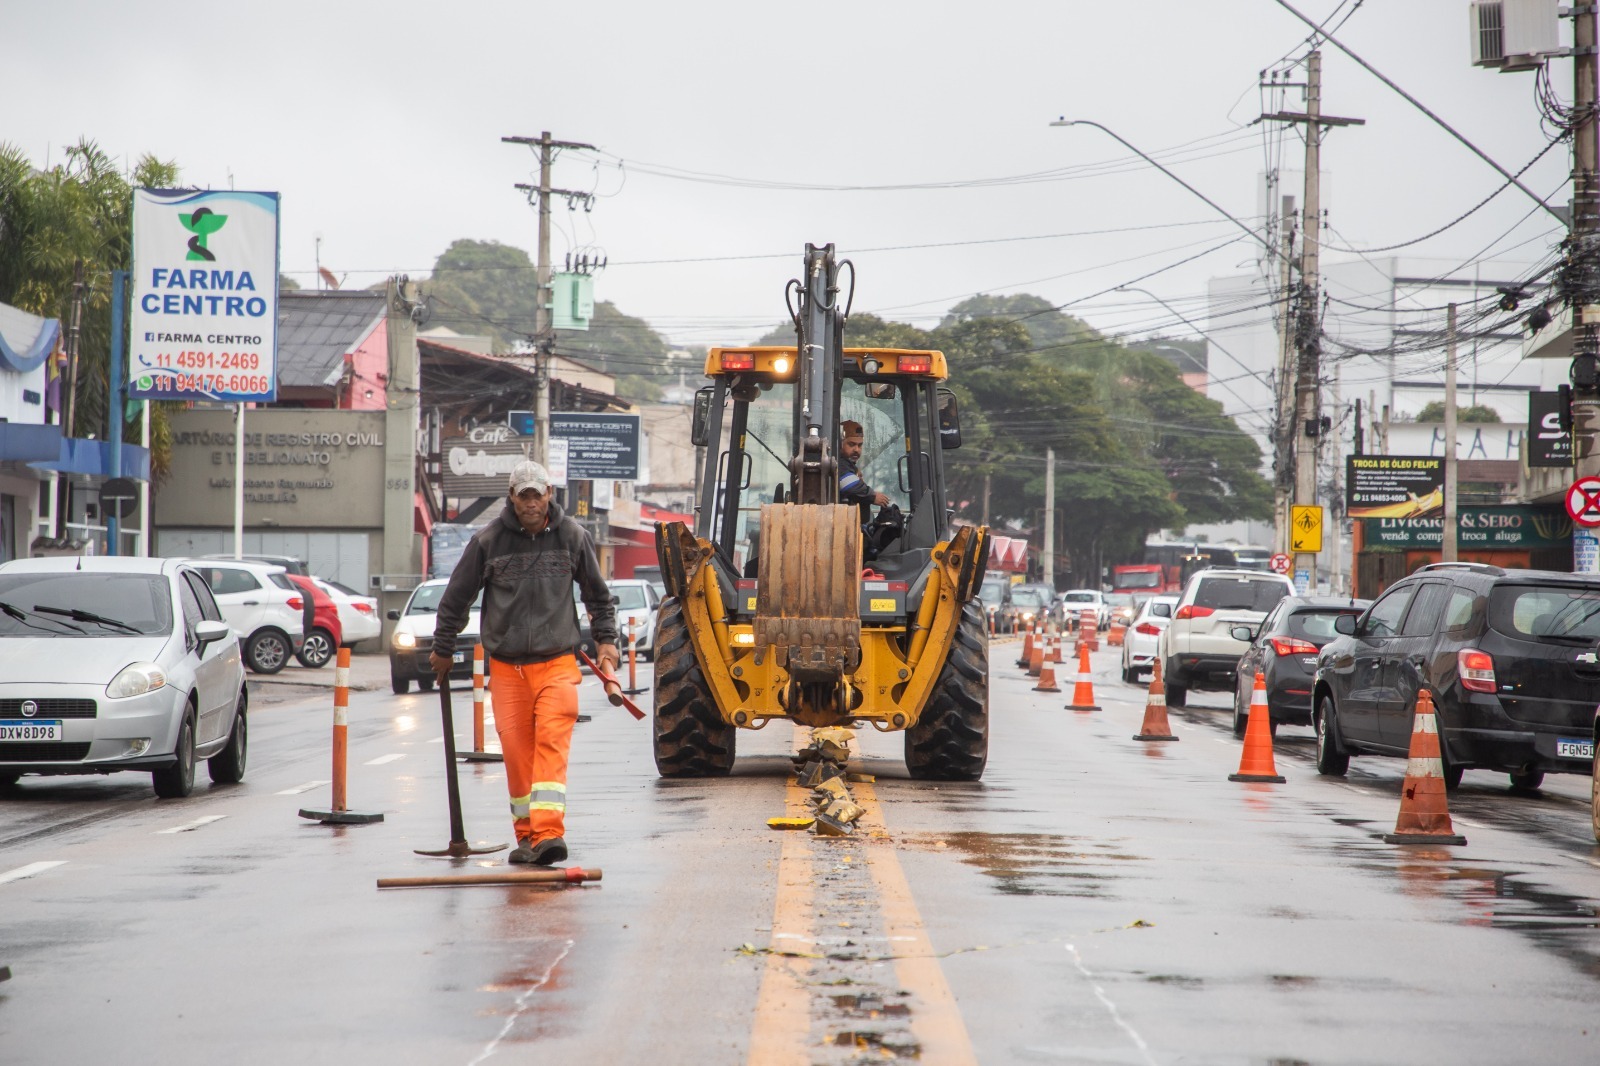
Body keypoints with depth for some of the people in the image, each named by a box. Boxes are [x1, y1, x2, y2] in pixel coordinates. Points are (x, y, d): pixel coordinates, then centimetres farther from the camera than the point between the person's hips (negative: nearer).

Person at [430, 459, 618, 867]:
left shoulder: (572, 536, 5)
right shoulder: (488, 541, 0)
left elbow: (598, 594, 19)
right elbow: (456, 598, 11)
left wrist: (605, 640, 14)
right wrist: (442, 649, 18)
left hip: (557, 663, -1)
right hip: (505, 666, 1)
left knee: (552, 742, -15)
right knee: (516, 750, 1)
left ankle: (549, 833, -24)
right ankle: (527, 834, 13)